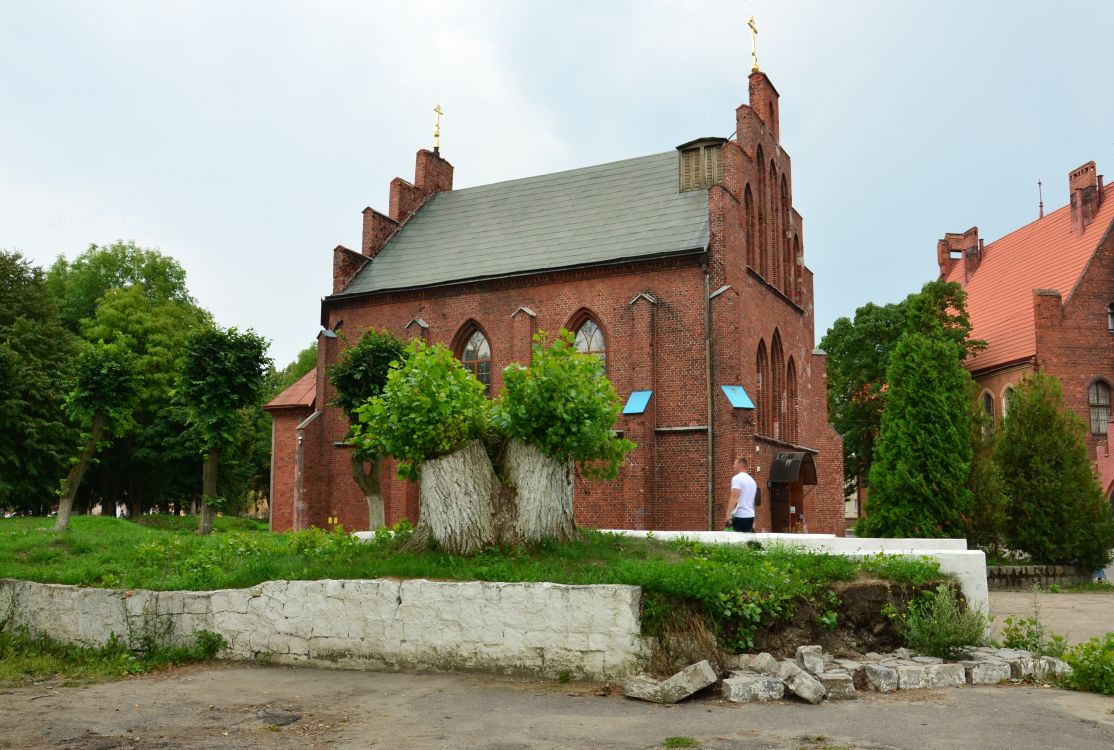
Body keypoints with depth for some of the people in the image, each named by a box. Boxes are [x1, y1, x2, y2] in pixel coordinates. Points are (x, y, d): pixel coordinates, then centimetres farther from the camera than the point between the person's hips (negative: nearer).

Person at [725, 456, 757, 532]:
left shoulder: (737, 478, -9)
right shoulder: (752, 480, 18)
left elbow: (734, 497, -20)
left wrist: (728, 513, -22)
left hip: (739, 516, -8)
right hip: (750, 516, 8)